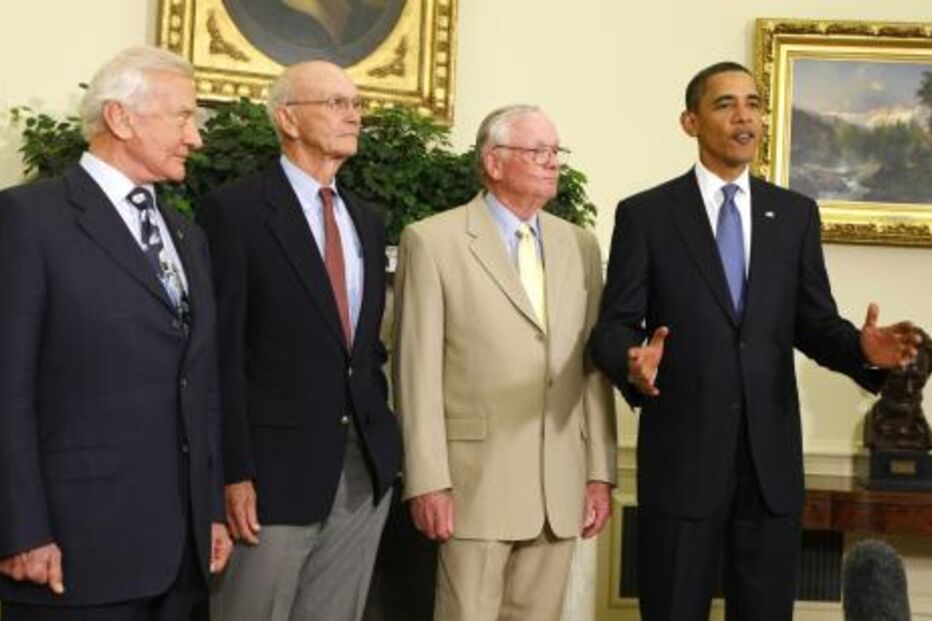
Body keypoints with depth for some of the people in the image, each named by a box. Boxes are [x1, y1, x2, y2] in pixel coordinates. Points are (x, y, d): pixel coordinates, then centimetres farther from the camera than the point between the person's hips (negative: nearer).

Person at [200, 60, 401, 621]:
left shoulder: (368, 222, 15)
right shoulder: (236, 210, -6)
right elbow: (224, 352, -10)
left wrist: (380, 436, 12)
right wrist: (234, 472, -15)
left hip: (365, 465, 6)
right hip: (277, 465, -6)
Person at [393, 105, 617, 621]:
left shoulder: (580, 246, 11)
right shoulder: (433, 241, -3)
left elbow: (594, 367, 10)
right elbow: (418, 370, -6)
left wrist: (600, 472, 7)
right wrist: (427, 481, -10)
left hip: (561, 482, 4)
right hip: (477, 477, -4)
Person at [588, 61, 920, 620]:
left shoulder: (796, 214, 10)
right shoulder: (645, 214, 1)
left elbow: (814, 322, 8)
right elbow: (615, 325, -3)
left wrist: (862, 348, -14)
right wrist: (633, 363, -26)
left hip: (773, 455, 3)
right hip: (682, 455, -3)